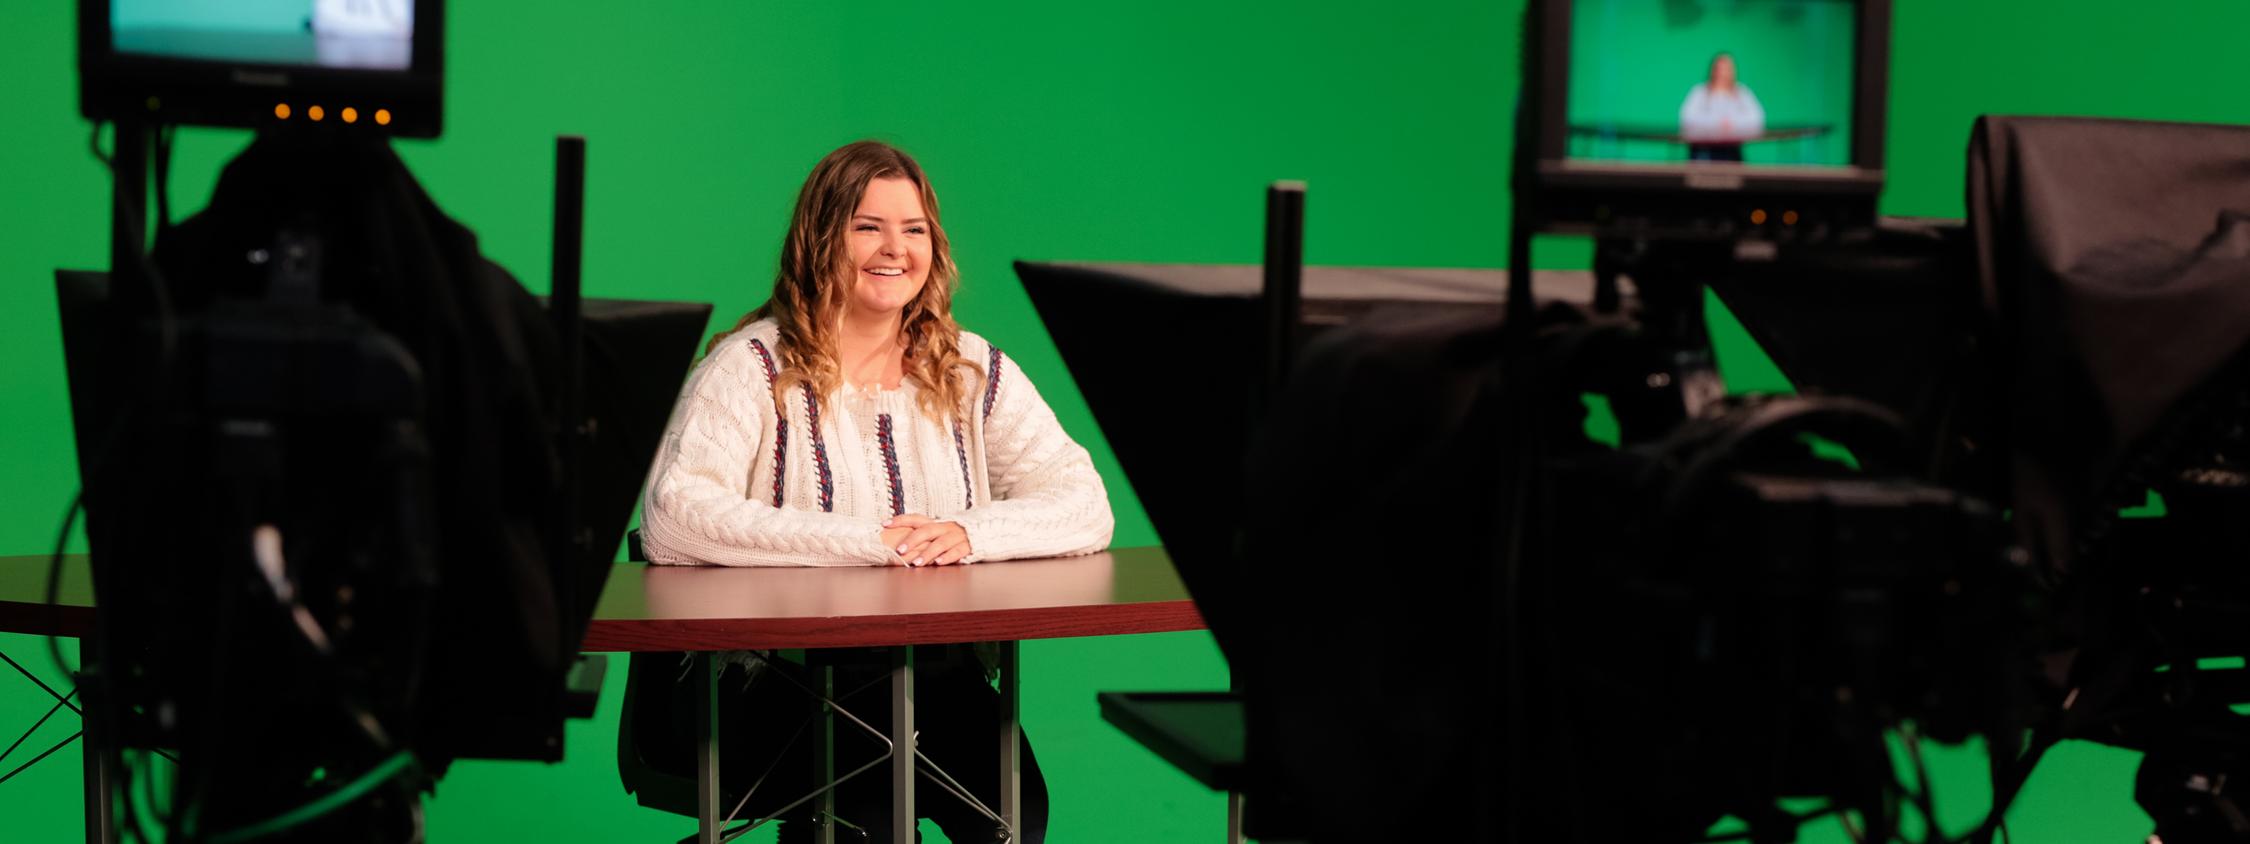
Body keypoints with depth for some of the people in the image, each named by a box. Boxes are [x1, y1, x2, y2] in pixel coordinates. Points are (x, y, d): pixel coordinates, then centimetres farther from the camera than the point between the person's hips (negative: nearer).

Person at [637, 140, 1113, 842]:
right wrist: (867, 540, -18)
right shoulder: (753, 367, -1)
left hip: (938, 676, 4)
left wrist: (968, 534, -15)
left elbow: (1084, 509, 6)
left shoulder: (974, 374, 12)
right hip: (776, 681, -3)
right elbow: (673, 524, -16)